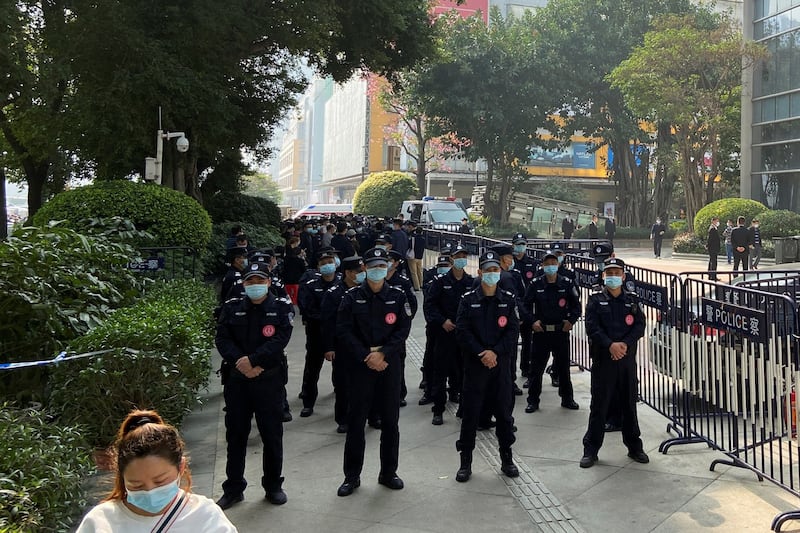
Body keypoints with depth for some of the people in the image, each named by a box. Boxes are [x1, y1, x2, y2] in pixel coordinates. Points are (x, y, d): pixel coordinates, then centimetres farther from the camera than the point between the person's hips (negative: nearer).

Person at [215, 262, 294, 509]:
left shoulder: (281, 308, -1)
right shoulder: (232, 308, 6)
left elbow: (279, 340, -13)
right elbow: (222, 339, -3)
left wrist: (252, 360, -22)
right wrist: (240, 364, -18)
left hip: (269, 380, -2)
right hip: (236, 380, 2)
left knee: (272, 434, 7)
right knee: (235, 435, 9)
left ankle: (273, 486, 23)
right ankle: (233, 488, 21)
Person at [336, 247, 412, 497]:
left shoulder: (397, 297, 2)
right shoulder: (352, 297, -1)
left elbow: (403, 329, -3)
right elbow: (344, 330, -6)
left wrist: (383, 354, -15)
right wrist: (366, 356, -14)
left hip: (389, 363, 1)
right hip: (360, 364, -1)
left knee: (390, 420, 8)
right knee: (356, 420, 3)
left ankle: (388, 472, 23)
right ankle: (352, 476, 15)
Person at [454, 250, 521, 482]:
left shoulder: (508, 299, 2)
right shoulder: (468, 300, -1)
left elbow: (513, 331, -3)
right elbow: (462, 331, -7)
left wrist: (495, 352, -15)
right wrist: (481, 353, -16)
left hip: (501, 363, 1)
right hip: (474, 364, -1)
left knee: (504, 411, 9)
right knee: (470, 412, 3)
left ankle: (507, 459, 24)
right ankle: (465, 461, 13)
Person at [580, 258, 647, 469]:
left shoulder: (631, 300, 8)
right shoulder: (595, 301, 0)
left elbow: (640, 326, -1)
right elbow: (592, 327, -10)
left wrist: (625, 344, -17)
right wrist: (611, 345, -22)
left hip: (627, 358, 2)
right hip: (603, 358, -2)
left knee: (629, 403, 11)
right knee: (599, 405, 1)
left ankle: (634, 446, 24)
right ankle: (591, 449, 9)